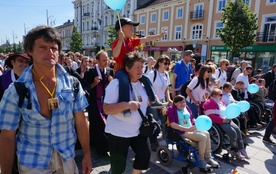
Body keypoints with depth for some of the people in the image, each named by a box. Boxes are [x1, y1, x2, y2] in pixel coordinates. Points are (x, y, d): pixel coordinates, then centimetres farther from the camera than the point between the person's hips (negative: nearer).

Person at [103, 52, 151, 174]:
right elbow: (106, 109, -24)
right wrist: (127, 105, -37)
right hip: (118, 133, -6)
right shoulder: (116, 84, -20)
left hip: (138, 130, 6)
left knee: (144, 155, 15)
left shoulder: (143, 83, 2)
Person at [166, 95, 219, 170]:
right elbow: (172, 124, -22)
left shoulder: (186, 107, 11)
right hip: (182, 132, -7)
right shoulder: (171, 110, -11)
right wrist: (187, 129, -29)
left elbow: (192, 119, 20)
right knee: (202, 137, -20)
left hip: (192, 129, 7)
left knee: (207, 133, -10)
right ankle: (201, 159, -3)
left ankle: (208, 157, 2)